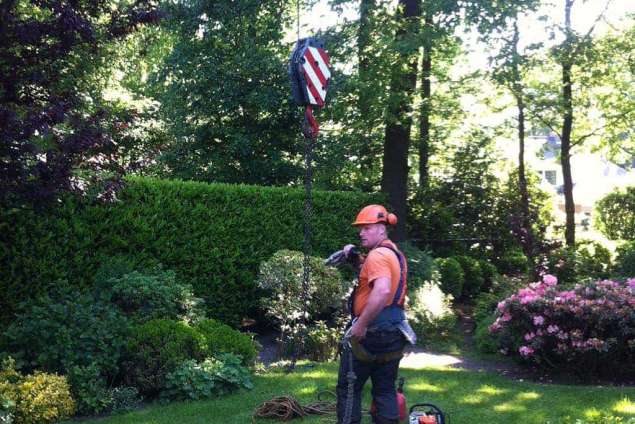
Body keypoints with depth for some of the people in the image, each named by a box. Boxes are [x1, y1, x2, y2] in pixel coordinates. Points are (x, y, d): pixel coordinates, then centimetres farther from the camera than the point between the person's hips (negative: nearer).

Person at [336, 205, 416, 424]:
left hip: (371, 331, -9)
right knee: (385, 390, 13)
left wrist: (360, 325, -28)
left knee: (348, 388, 2)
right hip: (394, 331, 9)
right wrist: (355, 257, 12)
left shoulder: (378, 254, -17)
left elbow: (382, 291, -32)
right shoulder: (395, 253, 13)